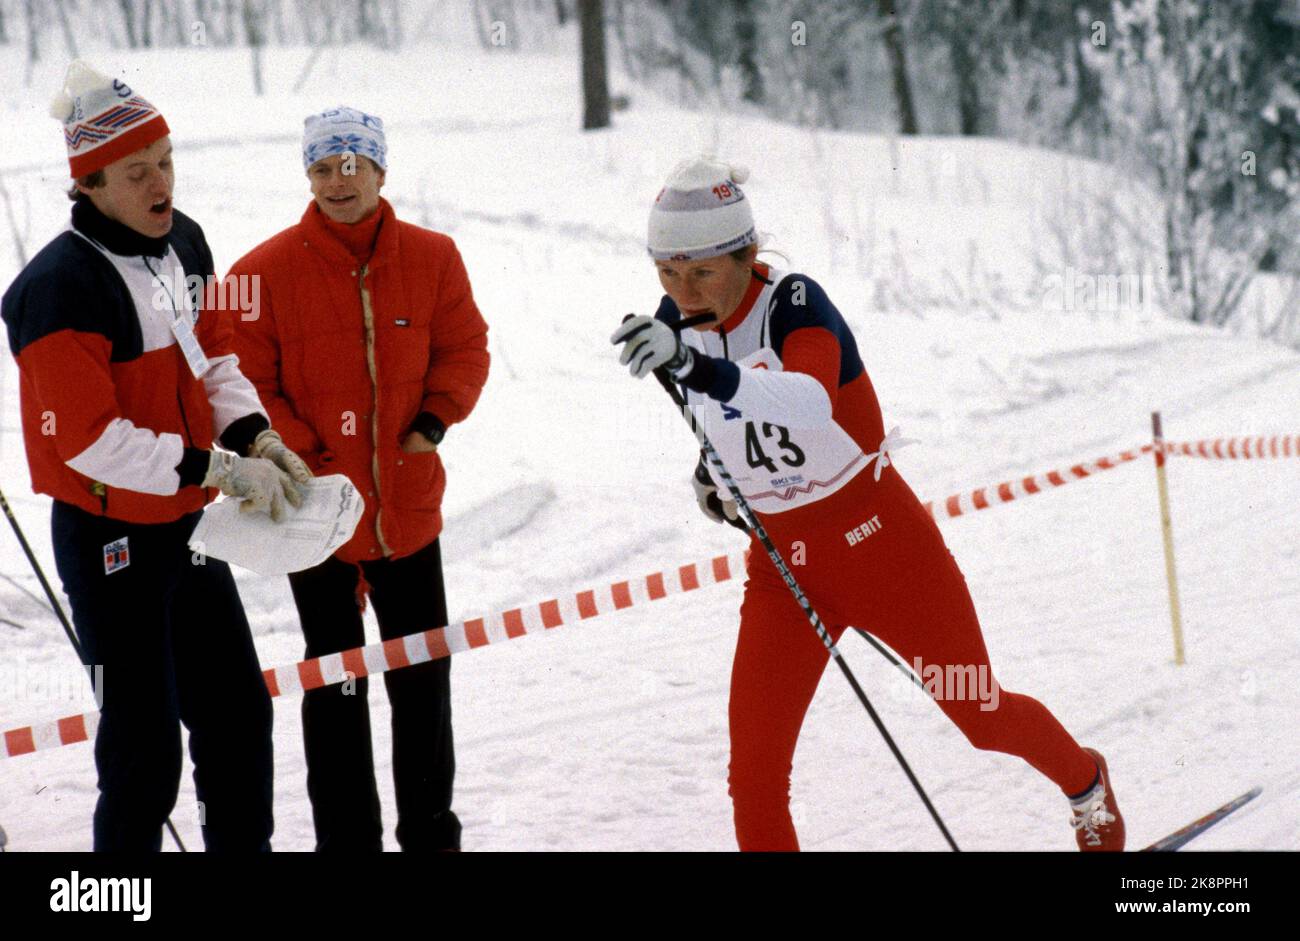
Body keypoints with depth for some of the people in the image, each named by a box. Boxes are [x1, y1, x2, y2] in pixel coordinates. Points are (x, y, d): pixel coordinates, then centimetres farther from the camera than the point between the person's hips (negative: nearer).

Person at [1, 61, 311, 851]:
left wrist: (257, 437, -3)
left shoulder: (183, 242, 3)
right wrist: (223, 471, -23)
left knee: (239, 712, 18)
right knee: (146, 743, -2)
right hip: (111, 540, -8)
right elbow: (90, 439, -25)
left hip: (188, 525, 8)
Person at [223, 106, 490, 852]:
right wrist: (301, 457, -14)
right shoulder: (267, 272, -12)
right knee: (336, 683, 7)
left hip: (410, 506, 3)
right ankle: (347, 837, 18)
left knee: (424, 678, 13)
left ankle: (431, 830, 29)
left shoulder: (432, 258, -2)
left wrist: (434, 420, -6)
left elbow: (465, 348, 8)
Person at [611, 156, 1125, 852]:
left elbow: (809, 403, -47)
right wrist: (715, 470, 3)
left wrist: (698, 365, -62)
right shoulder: (676, 327, -6)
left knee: (981, 715, 14)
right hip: (781, 564, 4)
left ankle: (1087, 784, 46)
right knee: (754, 771, -10)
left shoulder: (792, 304, -23)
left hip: (883, 542, -4)